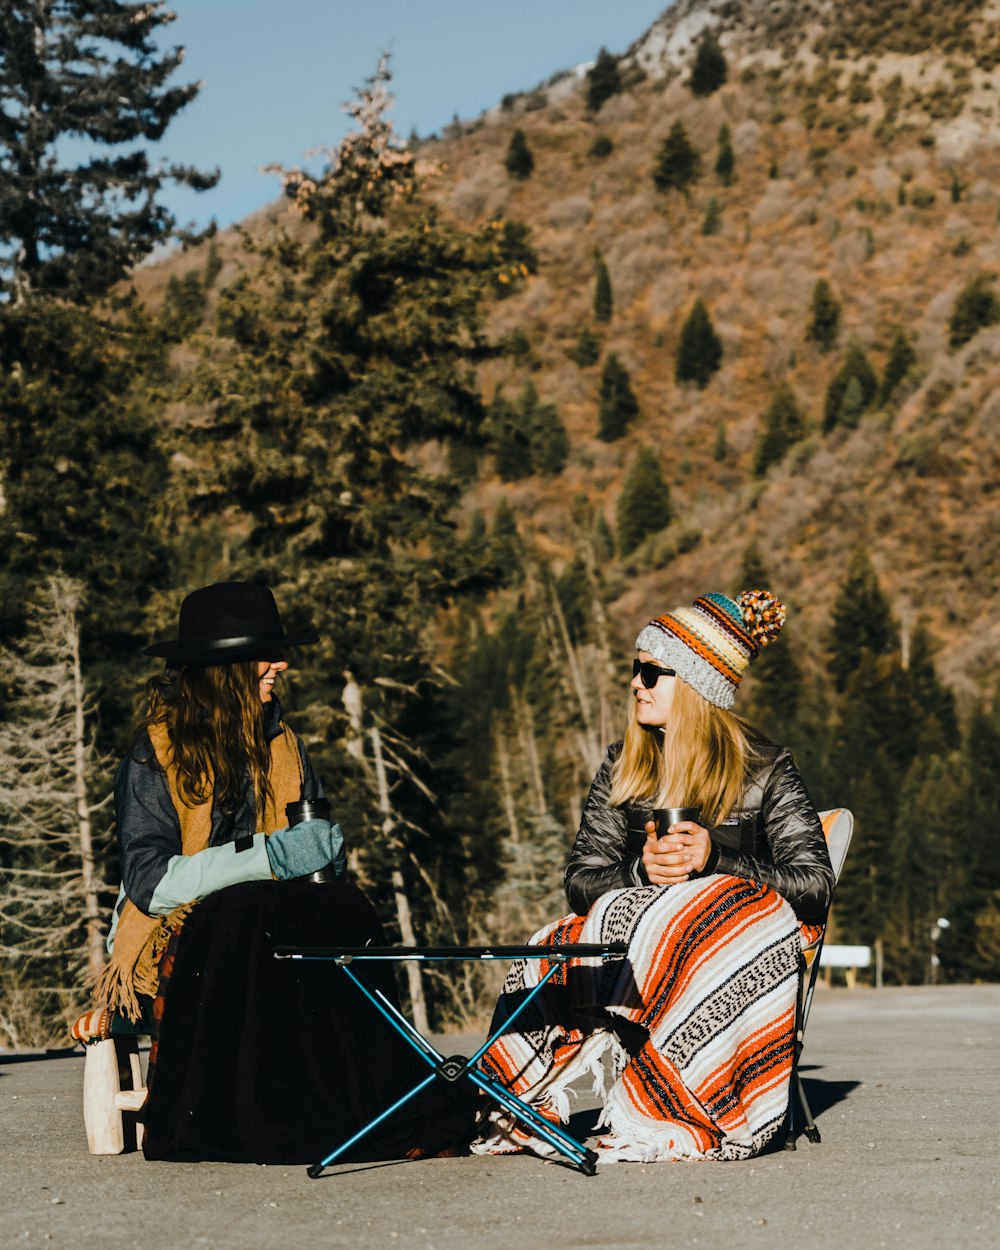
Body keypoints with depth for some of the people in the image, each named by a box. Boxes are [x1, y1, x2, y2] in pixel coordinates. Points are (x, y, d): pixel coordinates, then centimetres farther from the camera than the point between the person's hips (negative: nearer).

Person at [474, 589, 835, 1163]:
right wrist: (641, 870, -18)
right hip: (638, 934, 3)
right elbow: (581, 883, 4)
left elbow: (815, 886, -6)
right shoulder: (623, 767, 12)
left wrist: (715, 857, -19)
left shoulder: (764, 769, 1)